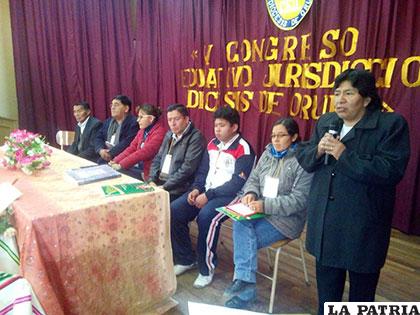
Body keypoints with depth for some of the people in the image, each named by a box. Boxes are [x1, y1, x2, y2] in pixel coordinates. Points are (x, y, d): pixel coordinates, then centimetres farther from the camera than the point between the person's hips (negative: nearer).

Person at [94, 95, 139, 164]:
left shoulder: (133, 123, -6)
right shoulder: (108, 121, 18)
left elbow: (128, 143, -17)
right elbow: (98, 138, 13)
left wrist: (111, 153, -18)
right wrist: (101, 150, -7)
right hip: (105, 157, 6)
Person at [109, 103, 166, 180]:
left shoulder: (159, 133, -14)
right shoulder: (142, 131, 14)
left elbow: (143, 153, -20)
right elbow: (132, 148, 9)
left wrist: (121, 165, -20)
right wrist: (115, 161, -5)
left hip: (147, 171, -7)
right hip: (137, 166, 7)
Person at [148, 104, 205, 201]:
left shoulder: (195, 137, -9)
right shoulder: (169, 135, 16)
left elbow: (188, 167, -18)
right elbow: (157, 159, 16)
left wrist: (165, 187, -19)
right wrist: (152, 181, 0)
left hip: (176, 188, -7)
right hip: (159, 183, 7)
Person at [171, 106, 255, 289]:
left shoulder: (243, 149, -11)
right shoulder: (212, 144, 12)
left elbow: (238, 184, -18)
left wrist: (208, 195, -20)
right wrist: (196, 189, -4)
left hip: (230, 196, -7)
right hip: (206, 192, 7)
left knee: (206, 216, -34)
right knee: (174, 210, -10)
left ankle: (207, 268, -11)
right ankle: (186, 259, 8)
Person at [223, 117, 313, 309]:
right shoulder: (267, 153, 9)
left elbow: (299, 199, -18)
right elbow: (254, 178, 13)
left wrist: (265, 206, -25)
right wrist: (250, 193, -11)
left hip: (286, 218, -5)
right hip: (261, 211, 6)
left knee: (243, 239, -22)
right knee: (240, 223, -26)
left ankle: (243, 282, -5)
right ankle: (245, 284, -23)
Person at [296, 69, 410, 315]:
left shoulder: (391, 124, -10)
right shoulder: (325, 122, 8)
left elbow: (392, 171, -20)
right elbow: (303, 159, 8)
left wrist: (345, 155, -23)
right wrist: (318, 150, -13)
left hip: (362, 222, -5)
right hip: (325, 219, 5)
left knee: (362, 286, 14)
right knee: (326, 280, 22)